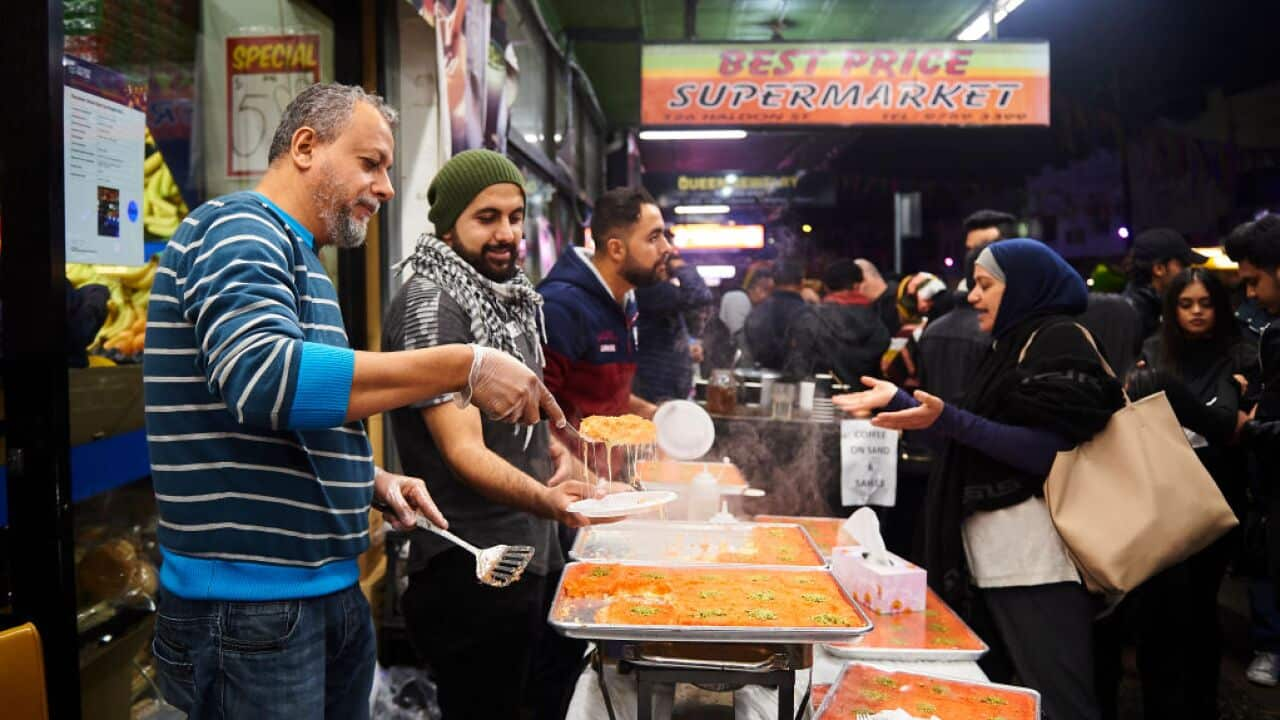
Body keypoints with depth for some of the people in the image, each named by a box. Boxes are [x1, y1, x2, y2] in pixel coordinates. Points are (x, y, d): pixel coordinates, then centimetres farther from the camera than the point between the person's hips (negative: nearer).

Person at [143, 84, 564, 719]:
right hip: (250, 600, -9)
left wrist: (374, 481, 8)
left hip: (327, 590, 9)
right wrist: (466, 366, -29)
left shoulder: (293, 254, 17)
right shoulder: (239, 228, -12)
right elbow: (266, 378, -31)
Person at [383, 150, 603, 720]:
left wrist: (556, 450, 4)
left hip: (536, 554, 9)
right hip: (473, 571, -8)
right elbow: (463, 450, -24)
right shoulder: (428, 305, -16)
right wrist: (545, 499, -40)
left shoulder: (511, 298, 11)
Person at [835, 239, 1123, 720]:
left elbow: (1049, 450, -18)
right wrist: (900, 402, 18)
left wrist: (948, 419, -26)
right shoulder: (1014, 344, 20)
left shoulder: (1060, 341, -8)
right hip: (999, 551, 9)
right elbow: (976, 437, 21)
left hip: (1036, 554, -9)